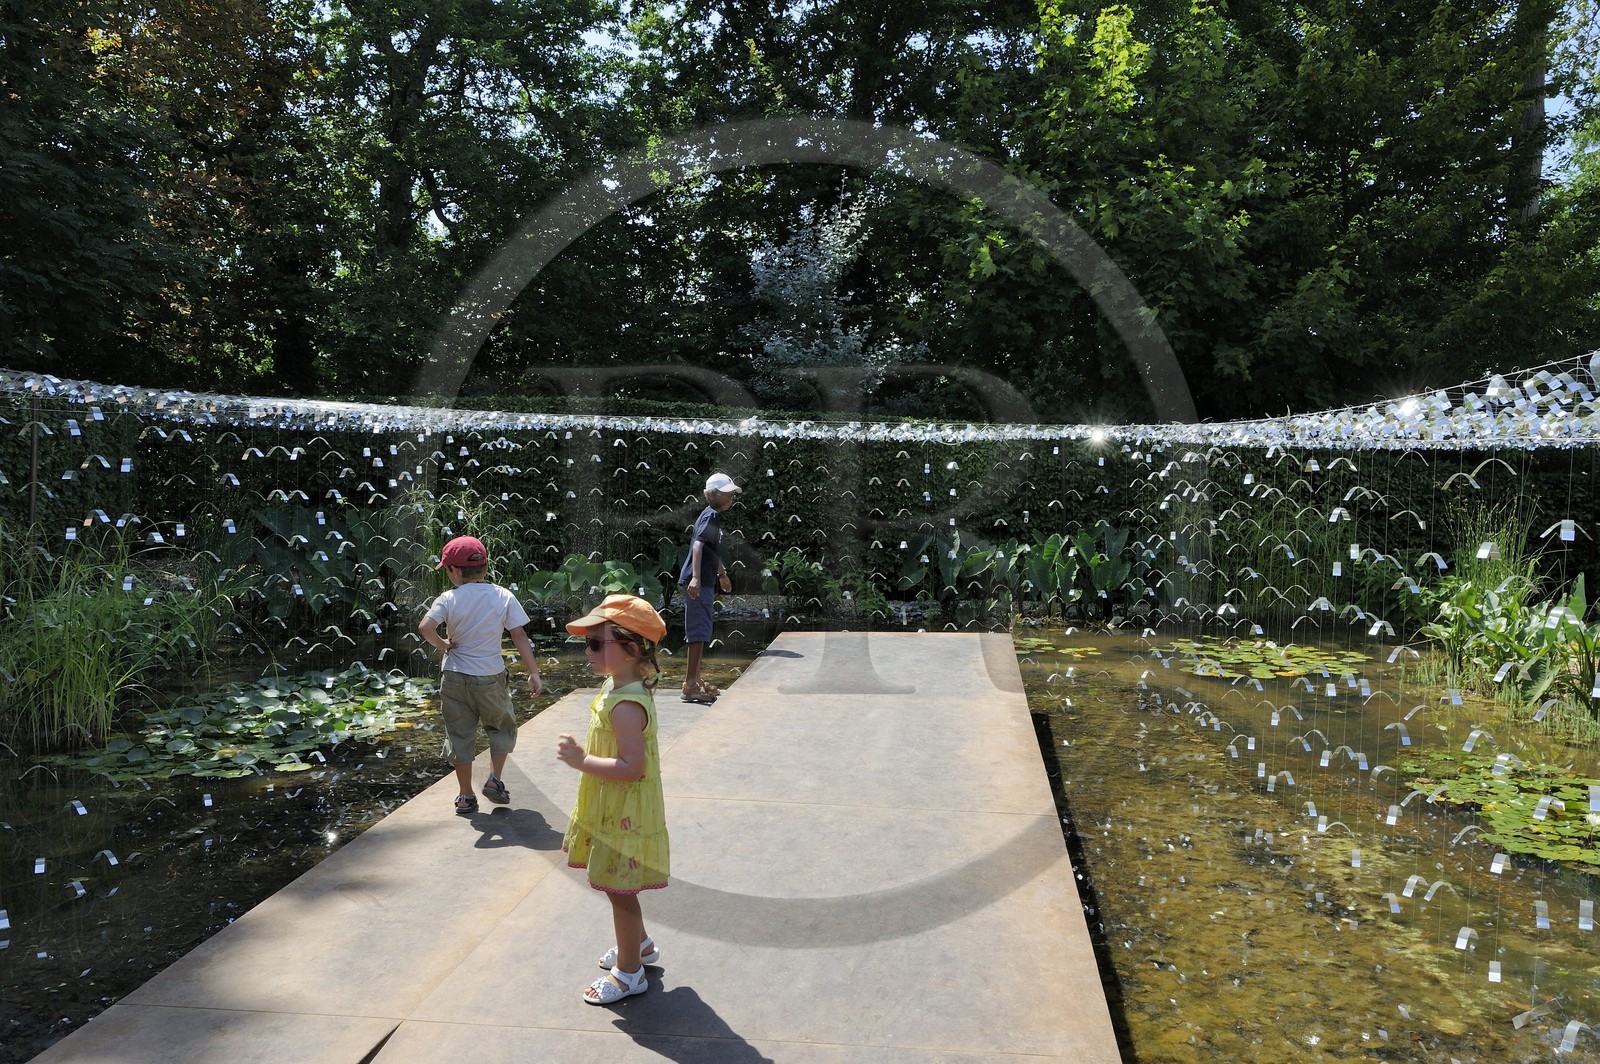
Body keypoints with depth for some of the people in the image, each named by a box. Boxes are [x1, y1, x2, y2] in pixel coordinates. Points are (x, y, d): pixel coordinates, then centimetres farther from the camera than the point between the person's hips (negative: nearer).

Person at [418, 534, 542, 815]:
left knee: (459, 736, 11)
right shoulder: (503, 596, -5)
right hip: (490, 678, 0)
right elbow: (519, 637, -6)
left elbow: (425, 627, -22)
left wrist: (443, 644, -4)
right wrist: (534, 673, -1)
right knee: (502, 727, 21)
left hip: (455, 678, 0)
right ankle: (494, 780, 9)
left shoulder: (449, 599, -7)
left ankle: (466, 797, 17)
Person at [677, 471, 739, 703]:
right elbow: (698, 545, -26)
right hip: (698, 582, -10)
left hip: (704, 581, 10)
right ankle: (690, 685, -6)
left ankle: (694, 679, 26)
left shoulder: (714, 516, 18)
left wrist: (722, 575, 44)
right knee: (699, 631, -8)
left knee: (700, 631, 16)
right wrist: (696, 577, -37)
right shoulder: (711, 516, -12)